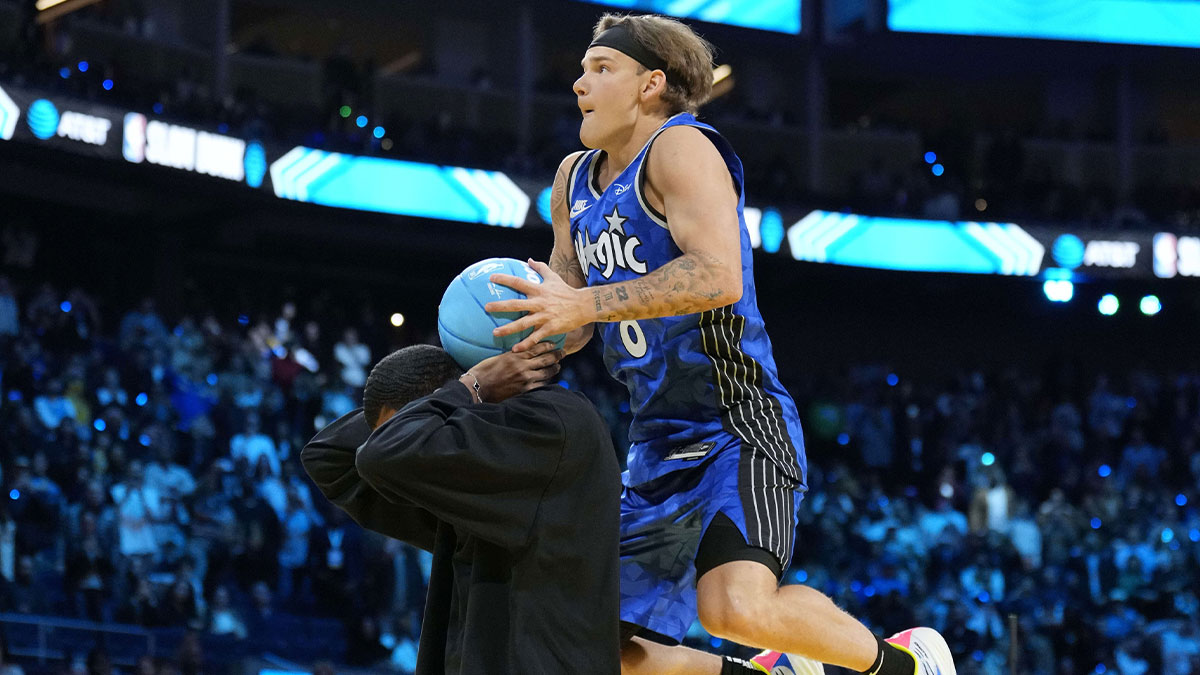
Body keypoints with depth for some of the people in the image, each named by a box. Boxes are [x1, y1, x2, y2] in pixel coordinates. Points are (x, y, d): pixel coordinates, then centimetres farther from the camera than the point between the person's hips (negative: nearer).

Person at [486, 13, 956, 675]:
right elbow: (567, 324, 22)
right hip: (658, 445, 9)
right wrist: (511, 349, 0)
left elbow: (717, 277, -27)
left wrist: (583, 303, -29)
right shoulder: (574, 180, 15)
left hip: (738, 428, -9)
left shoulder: (680, 148, -11)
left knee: (736, 607, -32)